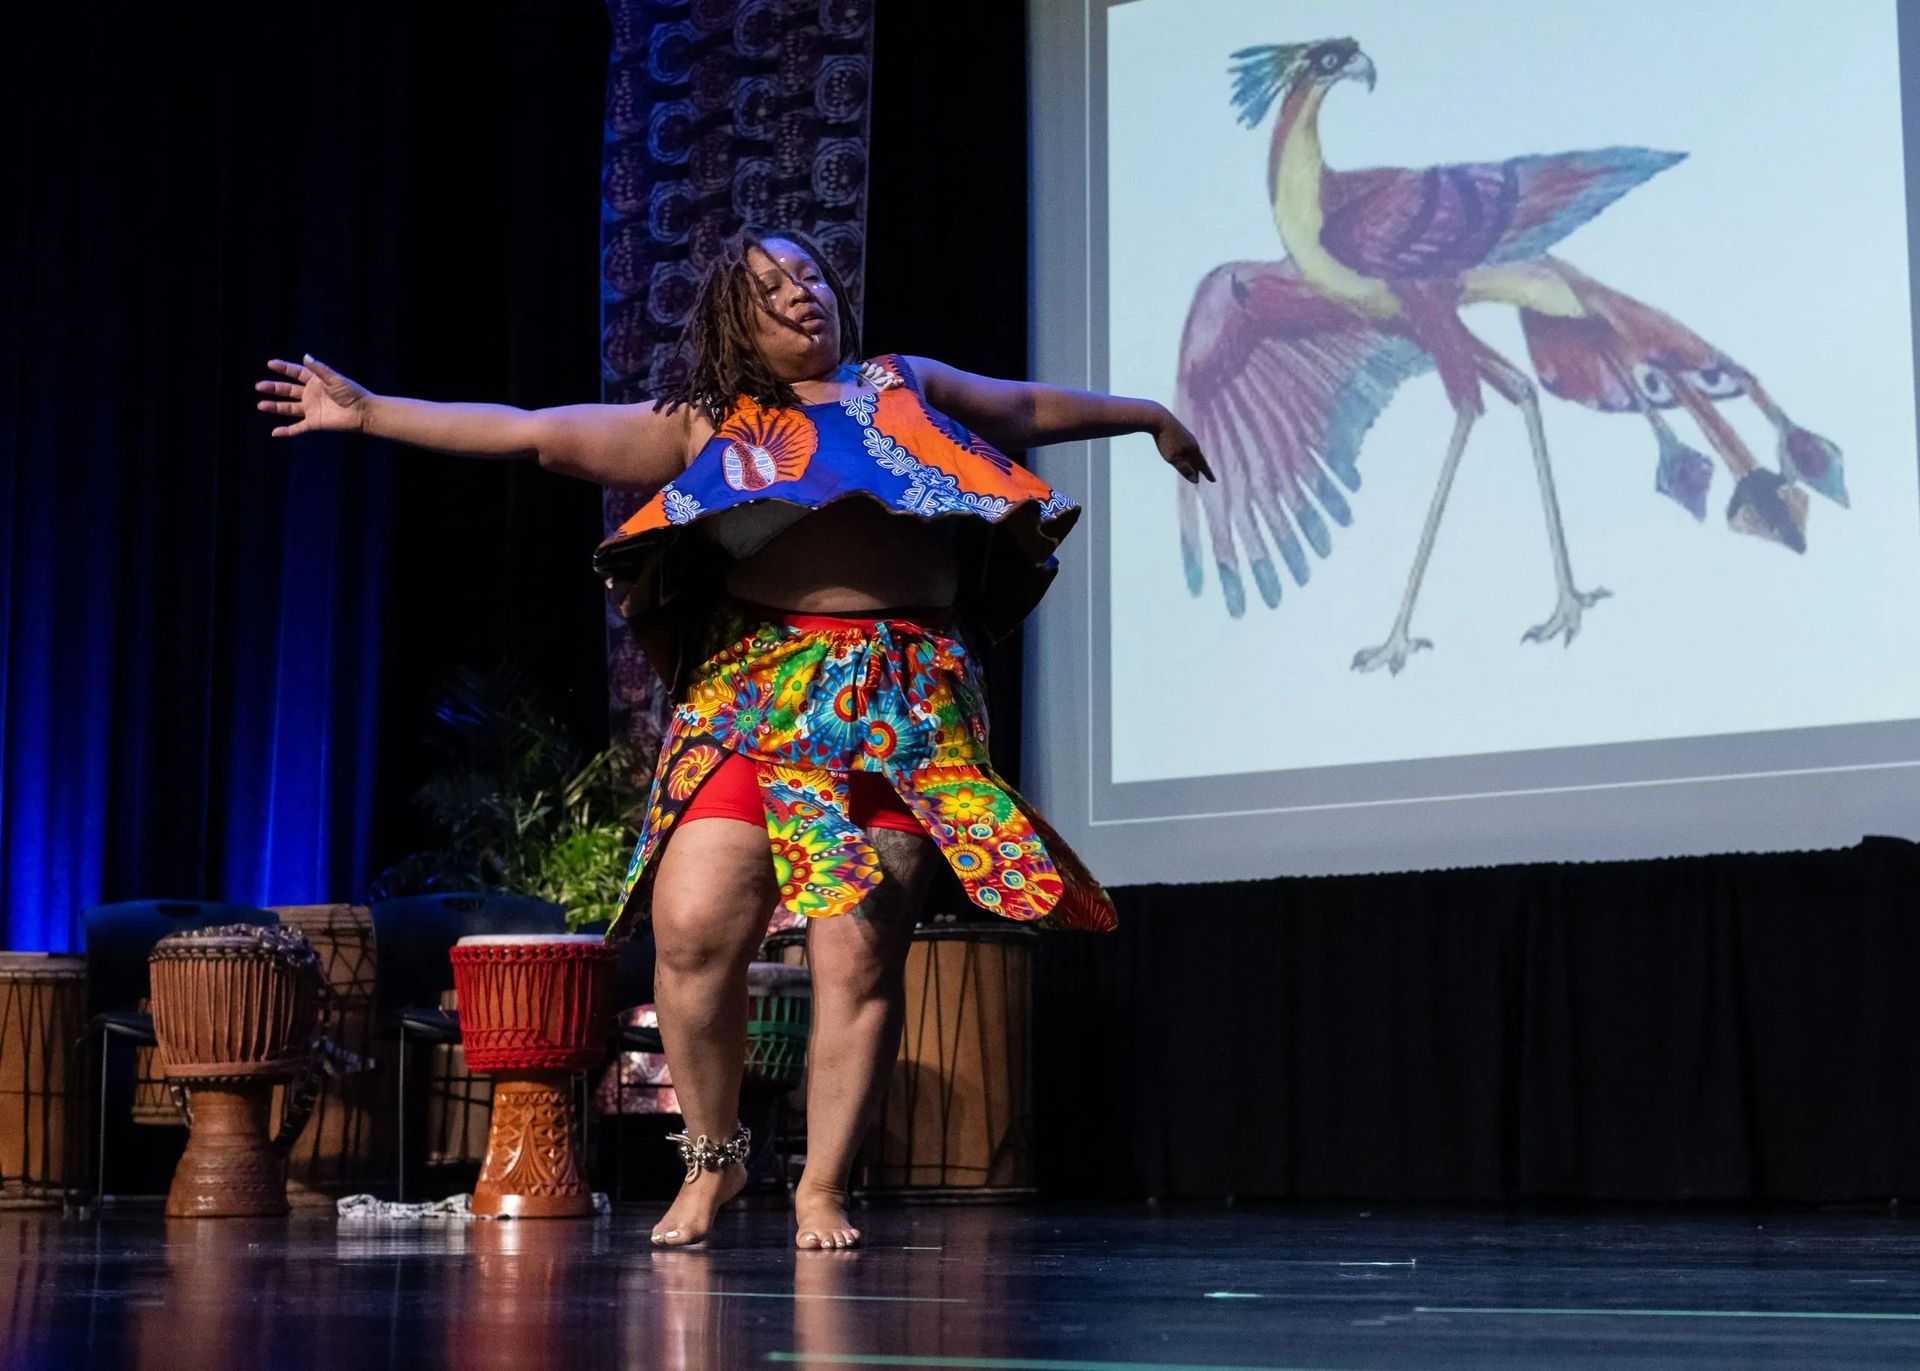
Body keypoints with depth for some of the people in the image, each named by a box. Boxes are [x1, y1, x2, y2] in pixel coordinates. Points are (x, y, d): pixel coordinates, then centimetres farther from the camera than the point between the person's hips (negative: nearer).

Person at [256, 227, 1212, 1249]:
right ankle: (711, 1158, 9)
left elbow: (1031, 408, 38)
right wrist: (368, 413, 11)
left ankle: (822, 1187, 6)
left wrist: (1151, 417, 49)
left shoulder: (907, 390, 23)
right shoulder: (702, 428, 18)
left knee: (857, 953, -10)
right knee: (692, 927, -14)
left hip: (899, 705, 0)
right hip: (751, 693, 0)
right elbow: (538, 433, 15)